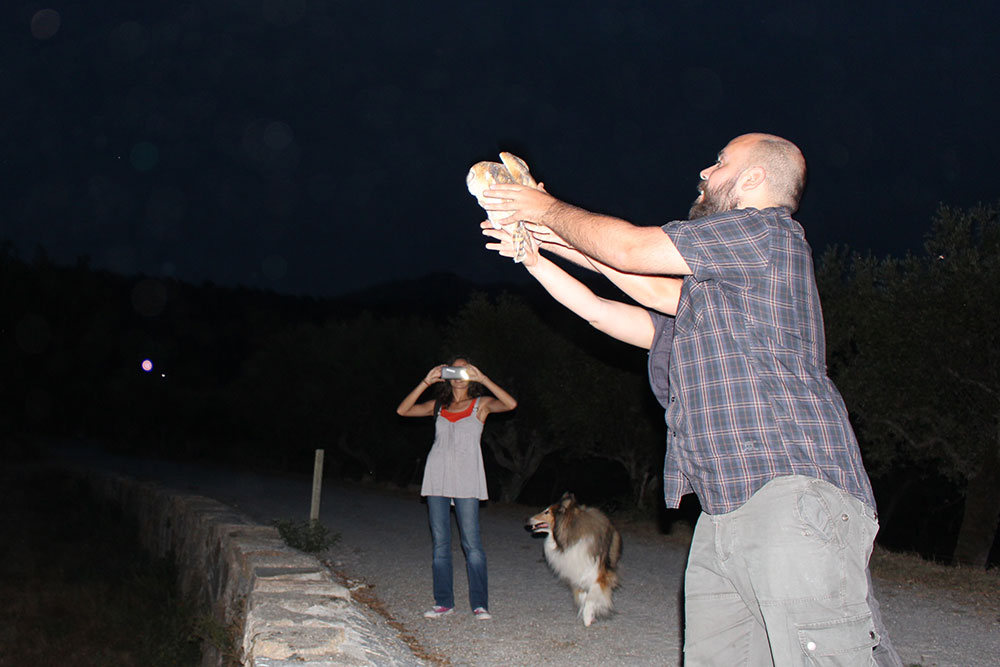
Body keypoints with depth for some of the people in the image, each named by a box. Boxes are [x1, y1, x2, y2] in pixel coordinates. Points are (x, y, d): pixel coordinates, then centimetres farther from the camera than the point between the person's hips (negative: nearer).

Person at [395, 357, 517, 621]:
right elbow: (403, 410, 3)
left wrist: (481, 378, -16)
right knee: (440, 542, 5)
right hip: (437, 477, 3)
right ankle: (444, 601, 12)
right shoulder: (438, 406, 14)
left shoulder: (481, 404, 6)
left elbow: (510, 404, -13)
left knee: (472, 542, -6)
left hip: (466, 480, -3)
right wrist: (426, 382, -4)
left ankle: (479, 603, -1)